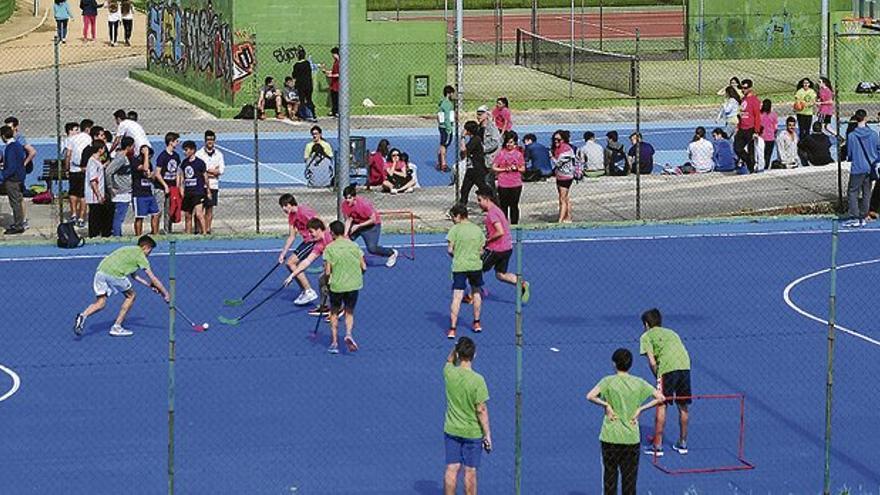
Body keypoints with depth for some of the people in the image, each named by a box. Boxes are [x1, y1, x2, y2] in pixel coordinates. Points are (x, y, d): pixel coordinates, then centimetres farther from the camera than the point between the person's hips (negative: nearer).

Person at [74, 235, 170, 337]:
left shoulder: (129, 250, 33)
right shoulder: (140, 255, 10)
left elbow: (134, 275, 42)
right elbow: (153, 279, 12)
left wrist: (149, 285, 43)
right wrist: (165, 294, 20)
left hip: (100, 270, 7)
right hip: (114, 273, -7)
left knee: (100, 303, 11)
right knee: (130, 296, 15)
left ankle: (83, 315, -18)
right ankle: (116, 327, 13)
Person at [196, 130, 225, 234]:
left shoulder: (219, 154, 9)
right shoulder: (199, 154, -1)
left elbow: (221, 170, 2)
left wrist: (207, 171, -10)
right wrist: (213, 171, -9)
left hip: (214, 185, 3)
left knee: (210, 209, 6)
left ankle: (207, 230, 11)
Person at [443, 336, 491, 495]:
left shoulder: (449, 373, -9)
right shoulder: (477, 380, -20)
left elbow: (450, 361, 18)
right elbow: (481, 410, -16)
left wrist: (457, 347, 4)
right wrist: (487, 435, -8)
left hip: (451, 430, 3)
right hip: (473, 432, -3)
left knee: (452, 469, 9)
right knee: (470, 472, 7)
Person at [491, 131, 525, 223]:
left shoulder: (518, 154, 6)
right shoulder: (501, 153, 2)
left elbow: (523, 169, 10)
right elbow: (493, 168, 2)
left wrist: (516, 168, -10)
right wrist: (504, 169, -12)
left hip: (516, 184, 1)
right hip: (503, 184, -1)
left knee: (514, 205, 3)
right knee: (503, 205, 2)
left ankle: (514, 224, 10)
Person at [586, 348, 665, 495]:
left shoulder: (608, 381, -6)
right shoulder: (638, 383, 0)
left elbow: (590, 396, -19)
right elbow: (660, 398, -2)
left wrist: (606, 405, -7)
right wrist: (640, 409, -1)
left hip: (610, 437, -1)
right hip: (632, 437, 1)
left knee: (610, 476, 7)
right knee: (630, 477, 8)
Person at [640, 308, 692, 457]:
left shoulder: (646, 336, 14)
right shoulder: (671, 333, 31)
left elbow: (652, 362, 2)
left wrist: (658, 378, 12)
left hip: (668, 367, -5)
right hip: (685, 365, 5)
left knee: (661, 406, 3)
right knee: (683, 407, 16)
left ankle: (657, 446, 5)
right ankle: (683, 444, 25)